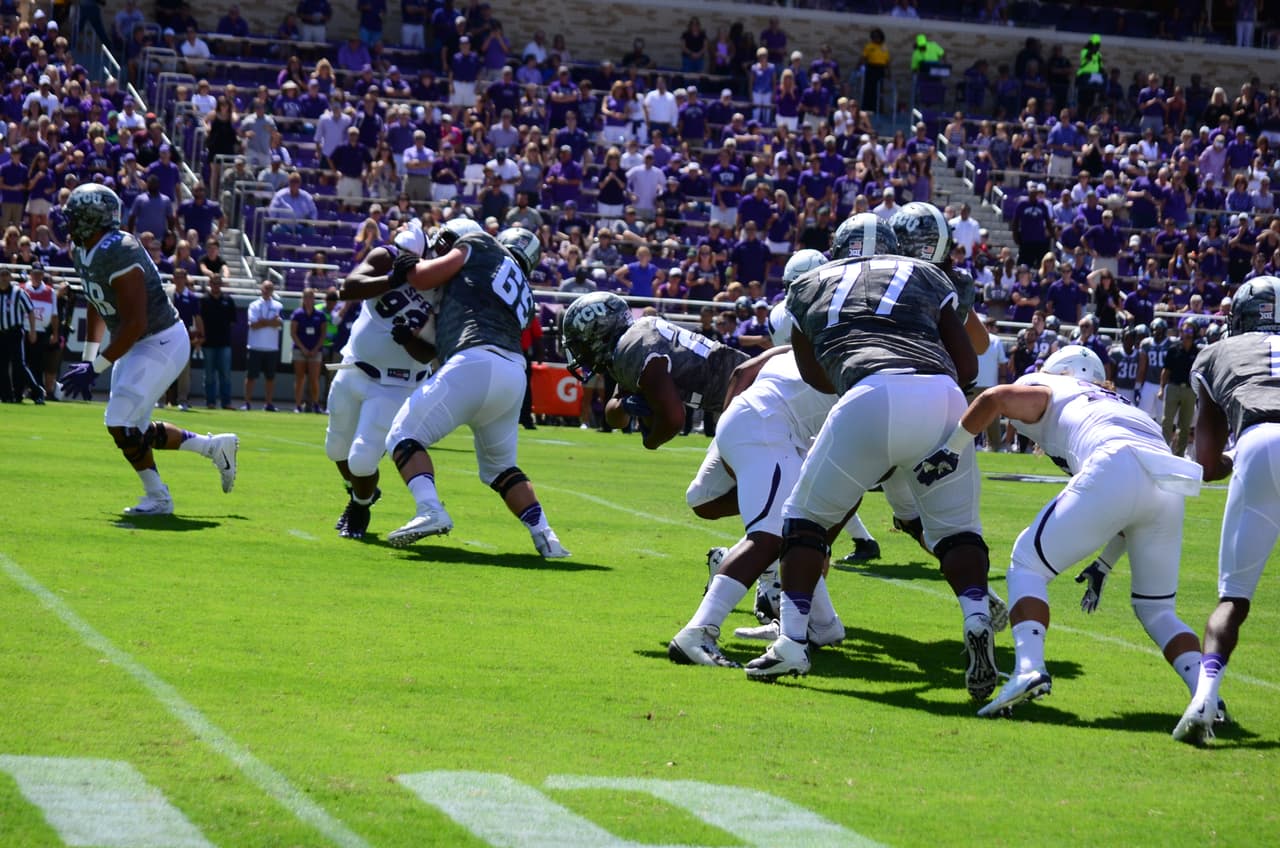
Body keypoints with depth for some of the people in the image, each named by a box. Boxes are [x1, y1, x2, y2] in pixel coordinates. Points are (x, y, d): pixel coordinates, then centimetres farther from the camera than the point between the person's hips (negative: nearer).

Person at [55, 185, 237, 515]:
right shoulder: (82, 252, 3)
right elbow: (97, 308, 19)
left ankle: (158, 497, 5)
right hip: (139, 345, 10)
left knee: (121, 424, -12)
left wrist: (94, 368, -25)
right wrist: (87, 360, 14)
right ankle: (214, 446, 25)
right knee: (134, 430, 12)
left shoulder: (119, 255, -27)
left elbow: (135, 325, -28)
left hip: (161, 343, -10)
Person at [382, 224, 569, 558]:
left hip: (476, 364, -7)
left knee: (404, 436, 0)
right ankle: (544, 534, 10)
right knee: (499, 466, 24)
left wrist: (407, 268, 30)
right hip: (515, 374, 7)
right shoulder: (524, 298, 31)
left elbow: (424, 279, 10)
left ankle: (430, 510, -21)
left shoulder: (482, 246, 15)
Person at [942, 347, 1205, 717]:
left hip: (1117, 469, -6)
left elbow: (993, 399, 4)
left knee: (1028, 564, 9)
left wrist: (948, 451, 14)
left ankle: (1029, 667, -15)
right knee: (1156, 609, 21)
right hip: (1171, 490, 6)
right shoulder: (1118, 405, 42)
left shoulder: (1044, 392, 26)